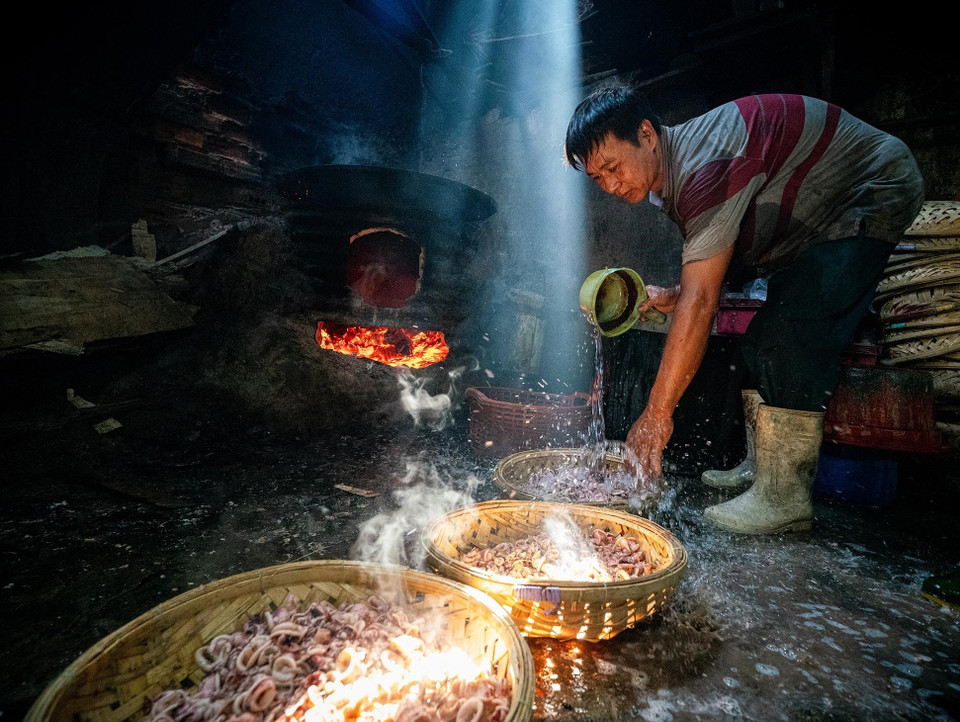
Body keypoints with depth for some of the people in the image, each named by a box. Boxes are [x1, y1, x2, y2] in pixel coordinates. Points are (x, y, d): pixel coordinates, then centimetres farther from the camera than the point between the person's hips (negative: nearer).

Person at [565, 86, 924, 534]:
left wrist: (657, 412, -36)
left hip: (874, 194, -10)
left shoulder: (703, 165, -34)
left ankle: (784, 497, -15)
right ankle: (763, 467, 14)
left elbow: (700, 303, -38)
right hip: (815, 215, 10)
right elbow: (719, 261, 10)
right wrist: (675, 296, -10)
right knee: (763, 342, 6)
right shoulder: (668, 175, -2)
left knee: (790, 338, -23)